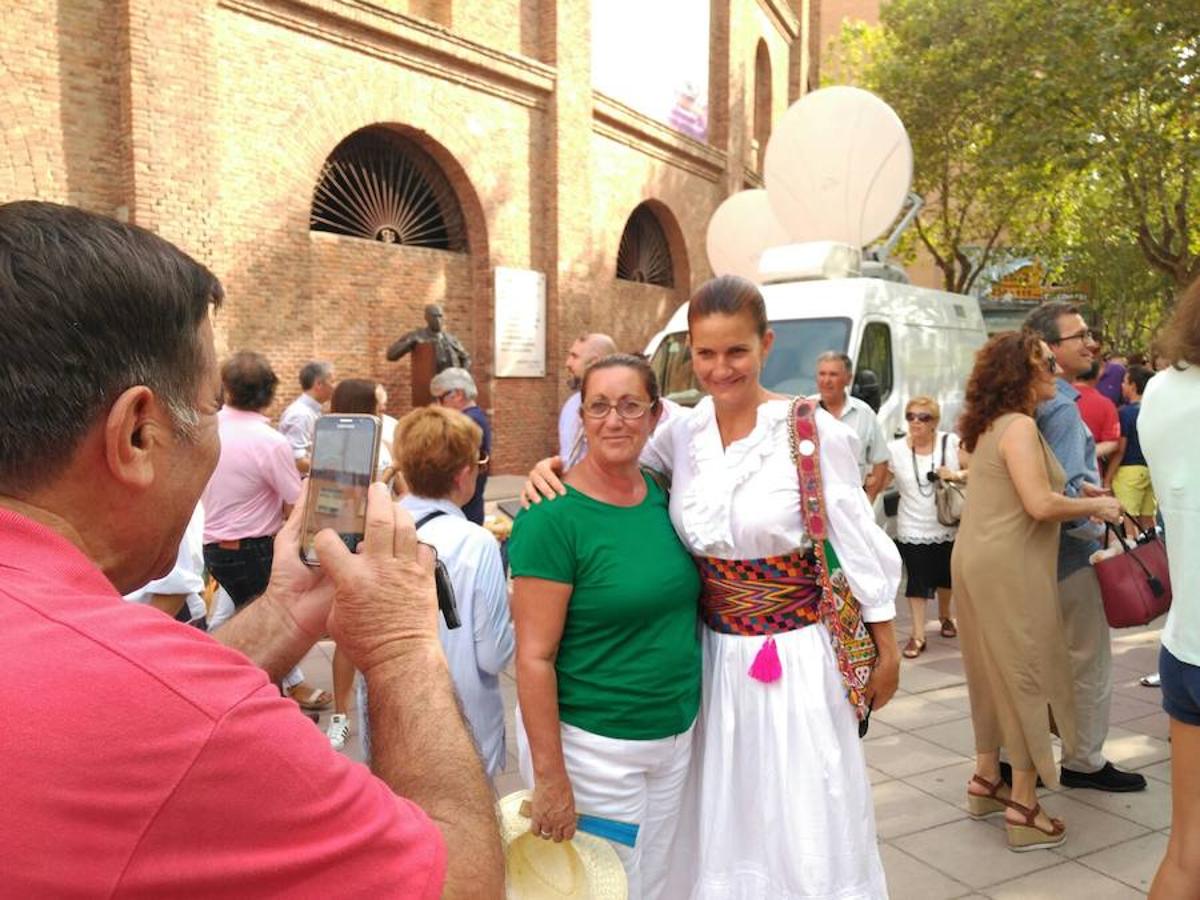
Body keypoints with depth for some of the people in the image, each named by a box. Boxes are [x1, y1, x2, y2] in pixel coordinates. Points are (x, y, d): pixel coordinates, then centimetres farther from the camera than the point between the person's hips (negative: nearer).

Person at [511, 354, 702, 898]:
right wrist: (549, 776, -17)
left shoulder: (662, 496, 0)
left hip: (677, 733, 6)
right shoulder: (553, 517, -19)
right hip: (591, 744, -6)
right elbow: (534, 657, -18)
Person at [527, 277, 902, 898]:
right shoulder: (683, 433, -2)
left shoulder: (812, 431, -15)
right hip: (714, 654, 4)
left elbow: (858, 544, -8)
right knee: (721, 819, 20)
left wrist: (886, 648, -1)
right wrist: (553, 467, -10)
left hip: (799, 657, -4)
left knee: (804, 823, 12)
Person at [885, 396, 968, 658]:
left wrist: (958, 474, -21)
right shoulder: (894, 449, -8)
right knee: (918, 582, 2)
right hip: (913, 530, -1)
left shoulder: (952, 442, -7)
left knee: (945, 576, 20)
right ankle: (918, 635, 12)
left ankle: (945, 616, 46)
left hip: (949, 527, 1)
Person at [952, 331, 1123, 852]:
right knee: (1027, 676, 0)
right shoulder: (1019, 425, -14)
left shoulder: (991, 425, 14)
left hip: (981, 561, 9)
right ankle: (1024, 809, 10)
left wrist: (1077, 495, 14)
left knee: (997, 674, 18)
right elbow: (1040, 504, -22)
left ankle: (986, 780, 29)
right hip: (1008, 567, -9)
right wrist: (1097, 506, -7)